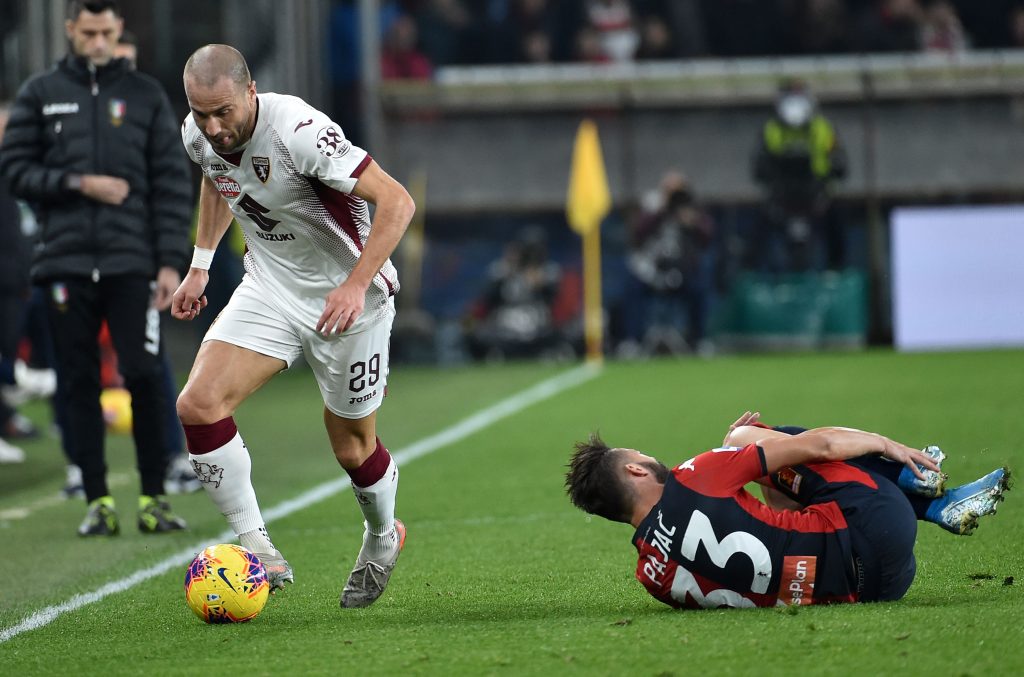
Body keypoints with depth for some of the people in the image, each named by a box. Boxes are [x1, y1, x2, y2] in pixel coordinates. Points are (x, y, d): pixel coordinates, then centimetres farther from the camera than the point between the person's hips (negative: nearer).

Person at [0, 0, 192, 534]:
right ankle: (97, 500, 8)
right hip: (65, 262, 1)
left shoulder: (146, 95, 9)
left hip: (132, 265, -1)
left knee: (144, 377, -8)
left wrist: (171, 261, -3)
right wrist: (79, 184, -9)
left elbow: (172, 184, 5)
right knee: (81, 385, 2)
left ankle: (154, 497, 1)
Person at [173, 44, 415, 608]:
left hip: (347, 295, -5)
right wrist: (200, 264, 16)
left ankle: (382, 538, 40)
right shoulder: (198, 136, -8)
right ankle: (260, 552, -10)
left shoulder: (300, 132, -30)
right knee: (198, 404, -16)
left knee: (352, 447, 7)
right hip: (268, 286, 6)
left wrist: (356, 286, -33)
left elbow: (396, 202, -28)